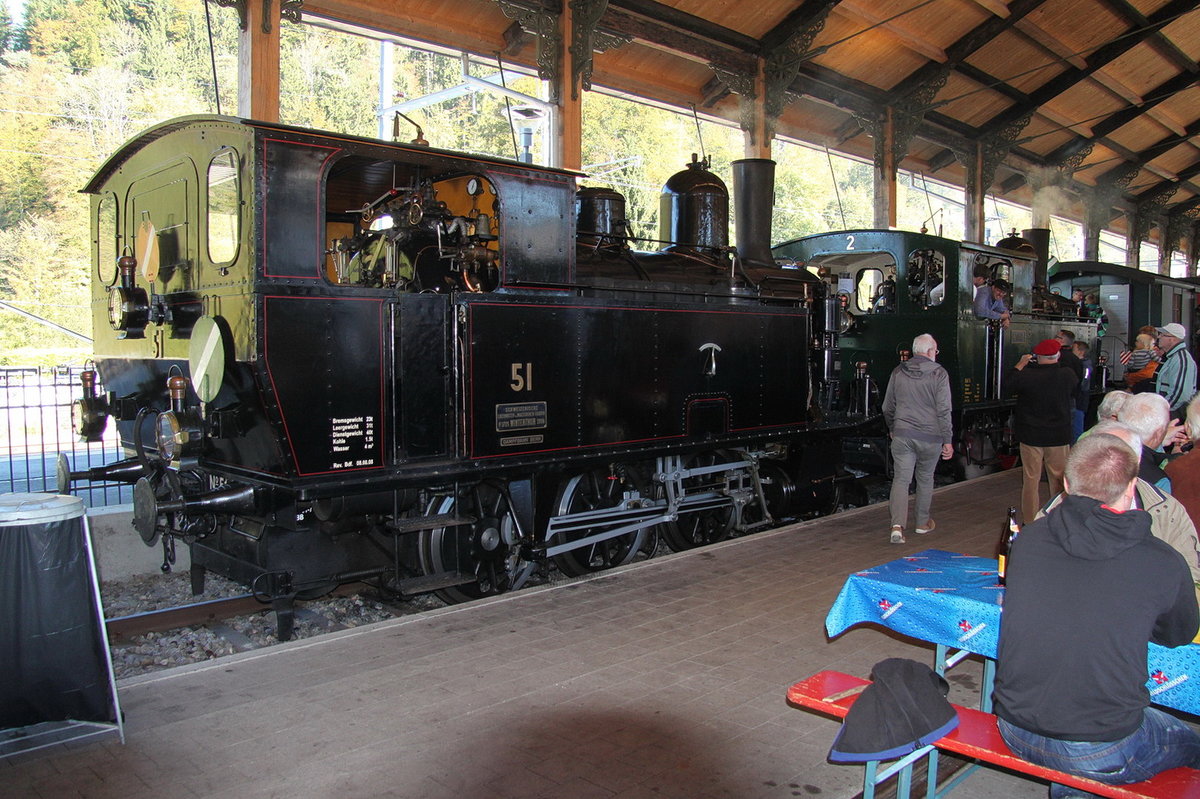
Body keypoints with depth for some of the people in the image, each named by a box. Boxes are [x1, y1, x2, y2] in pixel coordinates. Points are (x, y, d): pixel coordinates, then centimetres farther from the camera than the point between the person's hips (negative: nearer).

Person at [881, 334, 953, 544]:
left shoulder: (898, 372, 6)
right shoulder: (938, 374, -6)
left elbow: (887, 407, 13)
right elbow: (944, 410, -10)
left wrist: (893, 429, 28)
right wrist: (947, 440, -5)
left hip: (902, 434, 2)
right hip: (930, 436, -2)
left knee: (900, 479, 0)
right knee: (925, 478, 16)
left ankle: (897, 525, -16)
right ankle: (923, 522, 29)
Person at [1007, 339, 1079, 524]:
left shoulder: (1026, 375, -16)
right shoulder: (1068, 375, -11)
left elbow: (1008, 385, 3)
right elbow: (1073, 398, 8)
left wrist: (1020, 364, 10)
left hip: (1030, 435, -1)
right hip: (1059, 436, 1)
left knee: (1030, 478, 8)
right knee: (1059, 478, 12)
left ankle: (1030, 520, 14)